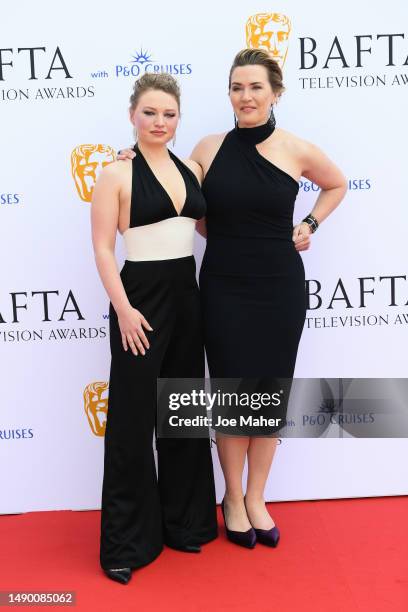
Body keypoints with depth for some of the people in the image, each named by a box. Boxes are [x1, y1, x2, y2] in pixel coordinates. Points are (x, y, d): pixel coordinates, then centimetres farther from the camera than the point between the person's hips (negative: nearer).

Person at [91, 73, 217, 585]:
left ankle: (184, 520, 30)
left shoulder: (191, 169, 9)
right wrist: (123, 308, -18)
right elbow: (103, 248, -10)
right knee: (134, 417, 0)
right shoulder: (116, 174, -6)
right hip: (141, 295, -6)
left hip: (187, 294, 6)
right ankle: (127, 541, 15)